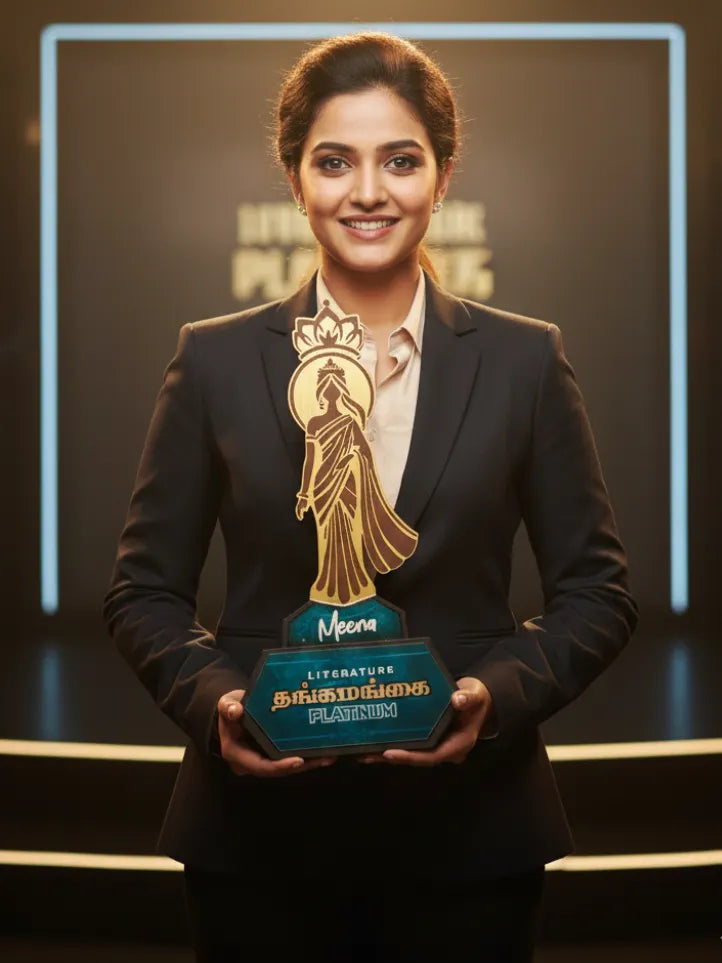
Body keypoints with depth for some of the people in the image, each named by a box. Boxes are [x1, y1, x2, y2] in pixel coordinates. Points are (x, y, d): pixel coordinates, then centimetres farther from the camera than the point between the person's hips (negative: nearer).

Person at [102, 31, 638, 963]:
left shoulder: (526, 362, 3)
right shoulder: (215, 361, 3)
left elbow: (595, 591, 4)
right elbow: (145, 589, 5)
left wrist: (498, 694, -13)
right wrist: (211, 701, -13)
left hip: (469, 839, 0)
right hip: (259, 839, 0)